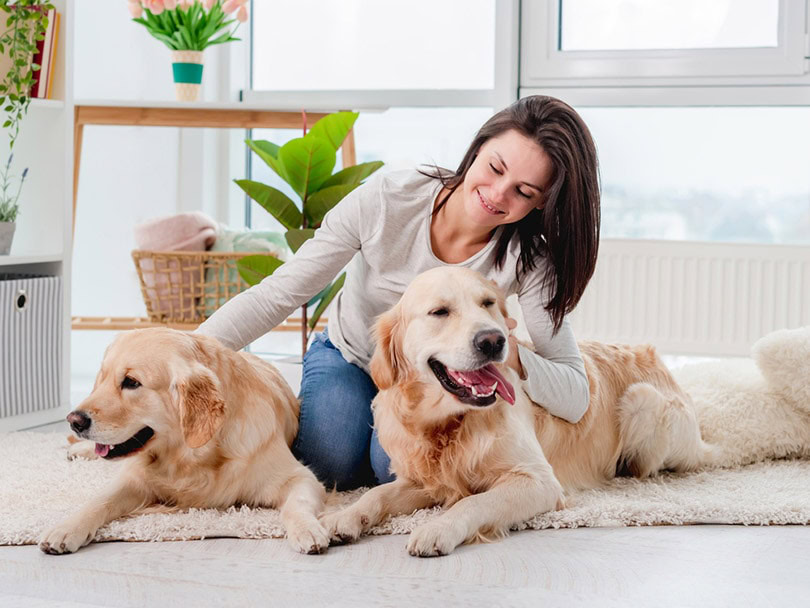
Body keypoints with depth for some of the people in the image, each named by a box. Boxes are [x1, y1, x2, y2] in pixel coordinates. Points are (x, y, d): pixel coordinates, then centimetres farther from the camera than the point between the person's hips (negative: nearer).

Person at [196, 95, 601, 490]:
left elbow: (575, 398, -26)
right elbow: (275, 294, -25)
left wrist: (509, 355, -47)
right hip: (348, 356, 0)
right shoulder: (386, 200, -28)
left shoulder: (527, 259, -25)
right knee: (329, 464, -27)